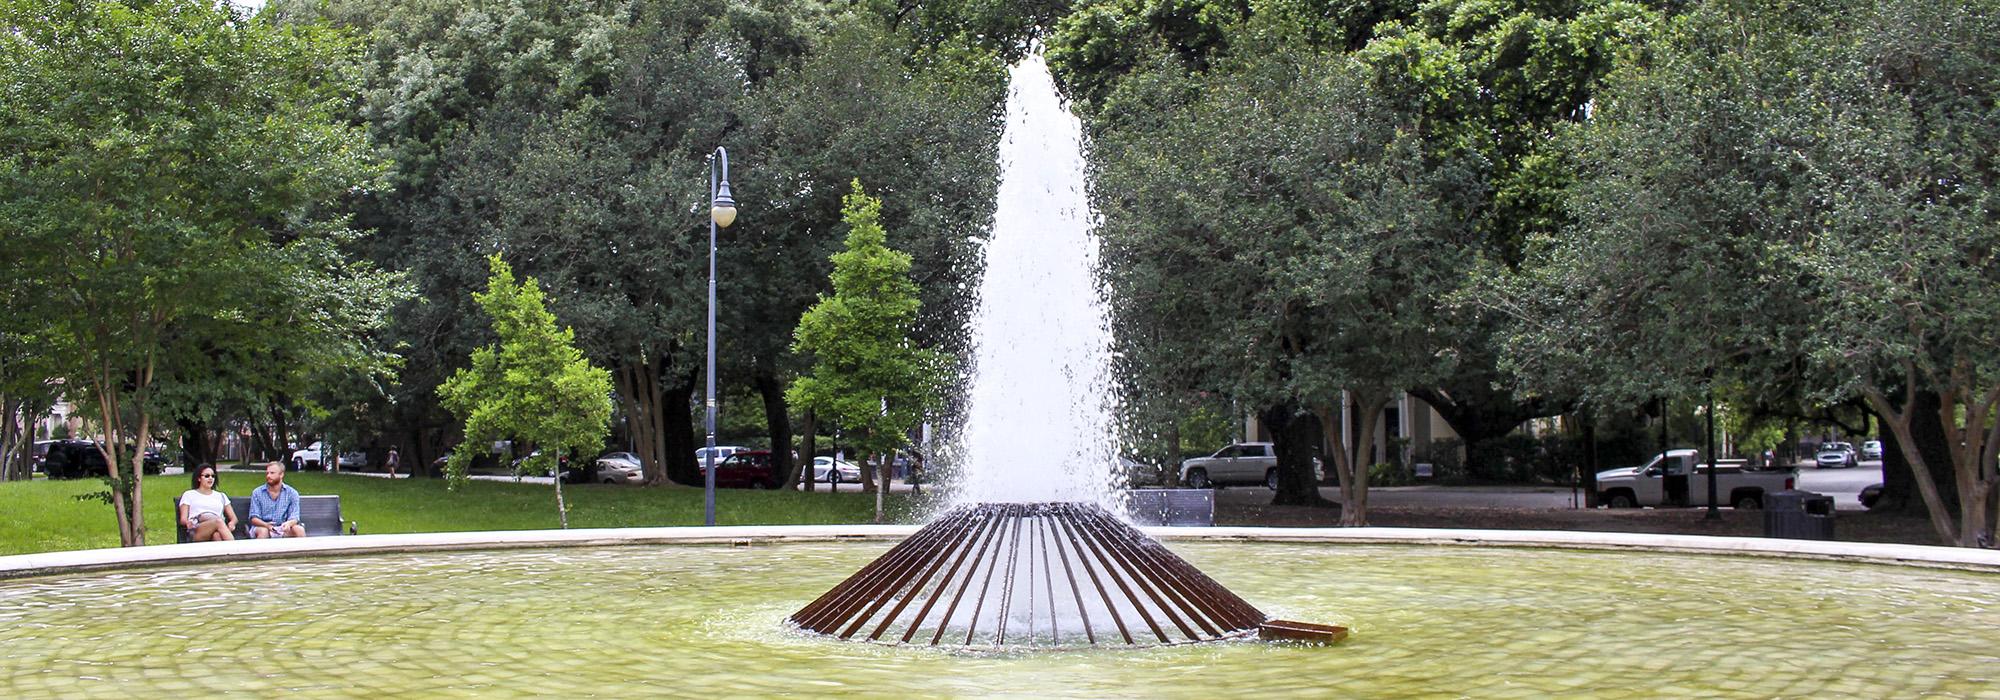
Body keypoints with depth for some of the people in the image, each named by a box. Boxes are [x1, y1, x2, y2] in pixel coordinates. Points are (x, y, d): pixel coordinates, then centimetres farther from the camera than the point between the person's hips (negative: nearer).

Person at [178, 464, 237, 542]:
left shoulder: (221, 496, 30)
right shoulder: (189, 494, 24)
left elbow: (234, 518, 25)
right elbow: (183, 519, 14)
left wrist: (231, 524, -1)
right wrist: (188, 523, -12)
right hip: (196, 531, -2)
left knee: (217, 535, -40)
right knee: (218, 521, -39)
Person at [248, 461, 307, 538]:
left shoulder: (292, 493, 3)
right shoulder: (257, 493, 3)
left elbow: (294, 518, -3)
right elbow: (254, 518, -3)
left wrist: (288, 523, -29)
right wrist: (266, 525, -27)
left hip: (283, 529, 1)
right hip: (263, 527, -1)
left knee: (299, 529, -28)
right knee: (263, 531, -35)